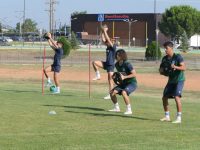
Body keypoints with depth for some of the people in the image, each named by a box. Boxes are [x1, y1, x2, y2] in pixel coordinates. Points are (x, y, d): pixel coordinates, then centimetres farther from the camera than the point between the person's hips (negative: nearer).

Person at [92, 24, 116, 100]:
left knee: (110, 80, -5)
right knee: (94, 62, -10)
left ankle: (110, 95, -1)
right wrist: (103, 31, 0)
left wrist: (105, 31, -18)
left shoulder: (113, 47, -12)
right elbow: (103, 39, 7)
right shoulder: (108, 46, 8)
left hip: (111, 65, -7)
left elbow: (108, 39, -21)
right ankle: (98, 75, 0)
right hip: (106, 64, 7)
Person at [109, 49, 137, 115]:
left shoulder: (127, 64, -22)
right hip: (124, 83, 8)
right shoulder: (117, 64, 2)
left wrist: (124, 77, -30)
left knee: (123, 92, -34)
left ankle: (129, 110, -23)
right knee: (112, 92, -4)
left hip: (132, 83, -8)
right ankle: (116, 108, 16)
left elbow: (134, 74, -24)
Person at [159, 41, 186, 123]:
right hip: (171, 81, 7)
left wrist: (175, 67, -40)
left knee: (177, 97, -21)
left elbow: (184, 67, -24)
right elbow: (161, 70, 10)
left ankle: (179, 118, -17)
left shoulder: (177, 57, -16)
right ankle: (167, 117, 23)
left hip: (179, 80, -7)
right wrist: (161, 70, -14)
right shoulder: (165, 58, 2)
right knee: (164, 97, 7)